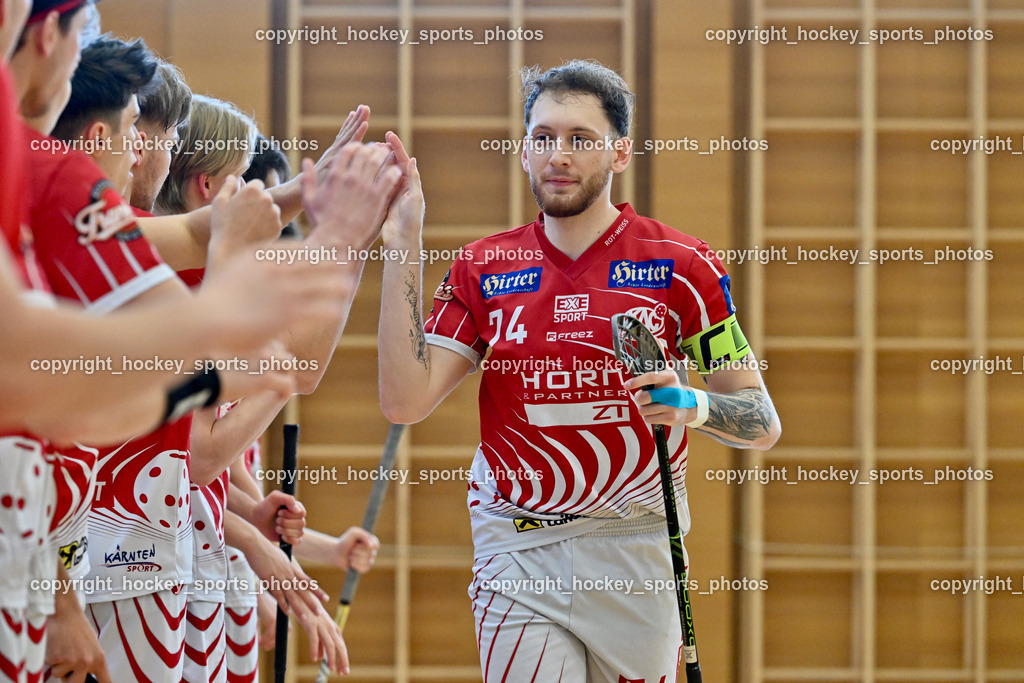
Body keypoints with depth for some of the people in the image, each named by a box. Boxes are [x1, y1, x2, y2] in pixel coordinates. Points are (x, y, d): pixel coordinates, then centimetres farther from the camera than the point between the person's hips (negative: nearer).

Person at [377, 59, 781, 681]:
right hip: (517, 554, 1)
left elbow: (763, 424, -2)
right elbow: (406, 402, -4)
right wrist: (402, 251, -7)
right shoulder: (484, 269, 6)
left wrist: (693, 405, -25)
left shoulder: (681, 263, -1)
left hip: (638, 550, -1)